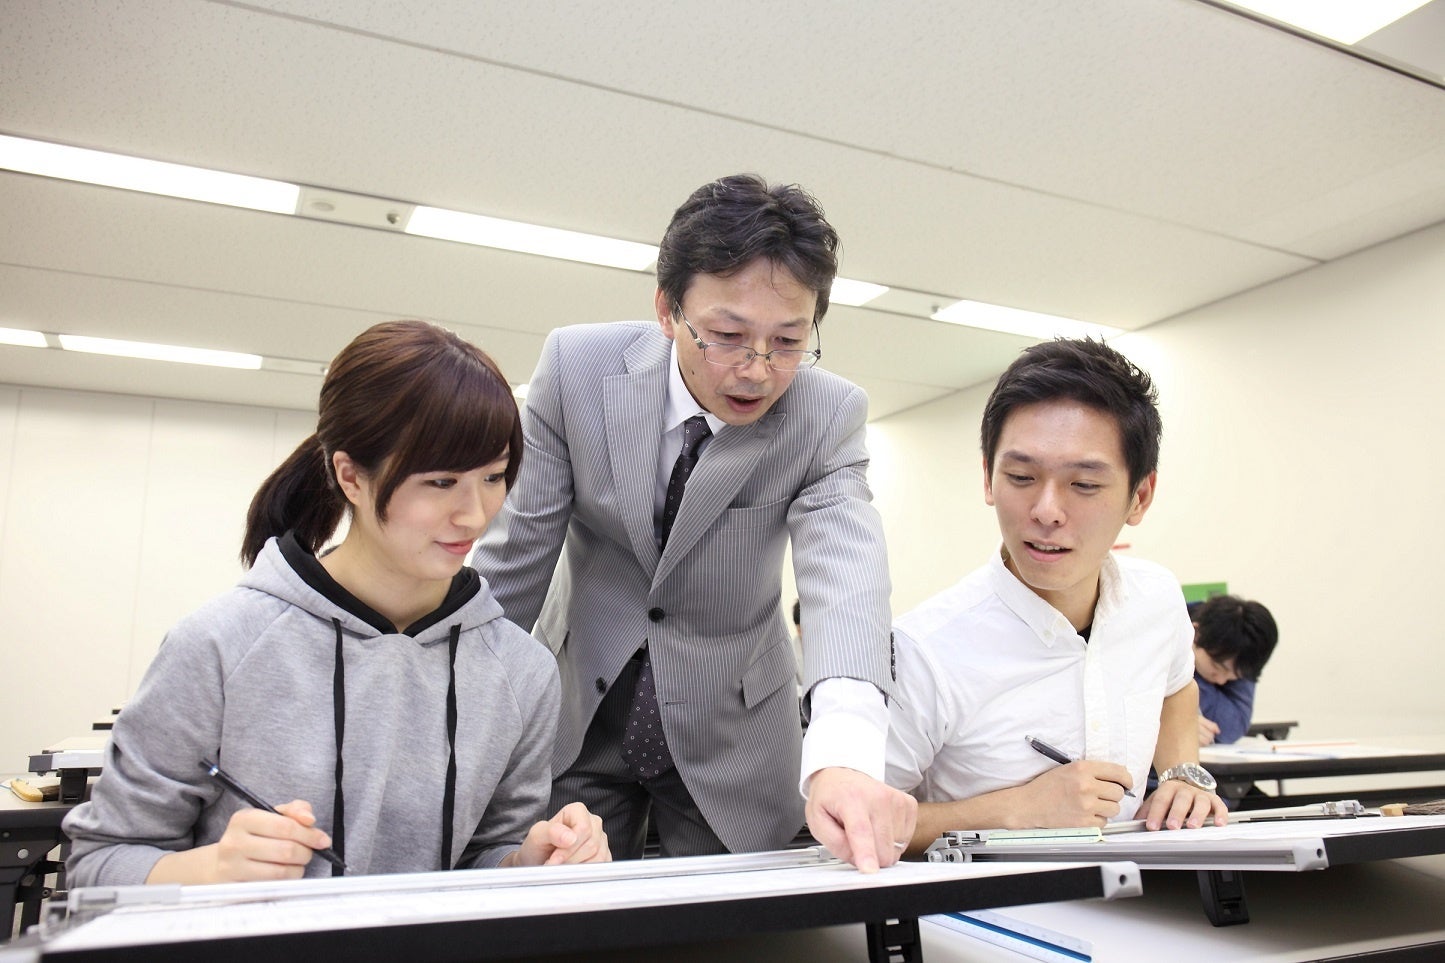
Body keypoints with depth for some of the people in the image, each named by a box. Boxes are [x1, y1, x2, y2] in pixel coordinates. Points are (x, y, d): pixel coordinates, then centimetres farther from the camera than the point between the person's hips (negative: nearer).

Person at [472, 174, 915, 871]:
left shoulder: (829, 415, -17)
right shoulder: (576, 366, -16)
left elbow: (845, 576, -33)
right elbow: (517, 552, -9)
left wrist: (844, 755, -51)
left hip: (731, 736, 0)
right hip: (576, 717, 0)